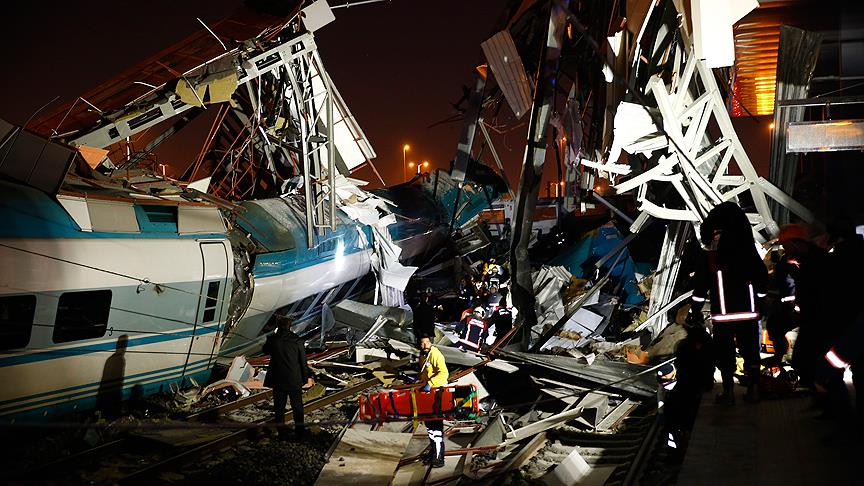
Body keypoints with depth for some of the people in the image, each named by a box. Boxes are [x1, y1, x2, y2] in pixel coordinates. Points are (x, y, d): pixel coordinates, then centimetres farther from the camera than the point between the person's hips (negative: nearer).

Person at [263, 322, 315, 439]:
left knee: (279, 405, 10)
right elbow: (303, 361, -4)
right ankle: (300, 428, 26)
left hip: (278, 379, 0)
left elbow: (266, 351, 14)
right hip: (295, 379, 0)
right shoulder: (297, 340, -9)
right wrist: (307, 377, 5)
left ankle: (281, 431, 14)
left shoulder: (273, 339, -8)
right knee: (297, 404, 15)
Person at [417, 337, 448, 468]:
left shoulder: (436, 355, -17)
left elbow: (444, 373, -28)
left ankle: (439, 457, -1)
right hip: (427, 393, 9)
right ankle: (433, 450, 31)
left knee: (436, 426, -7)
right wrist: (418, 380, 13)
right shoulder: (422, 355, 11)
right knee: (428, 424, 17)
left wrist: (430, 383, -35)